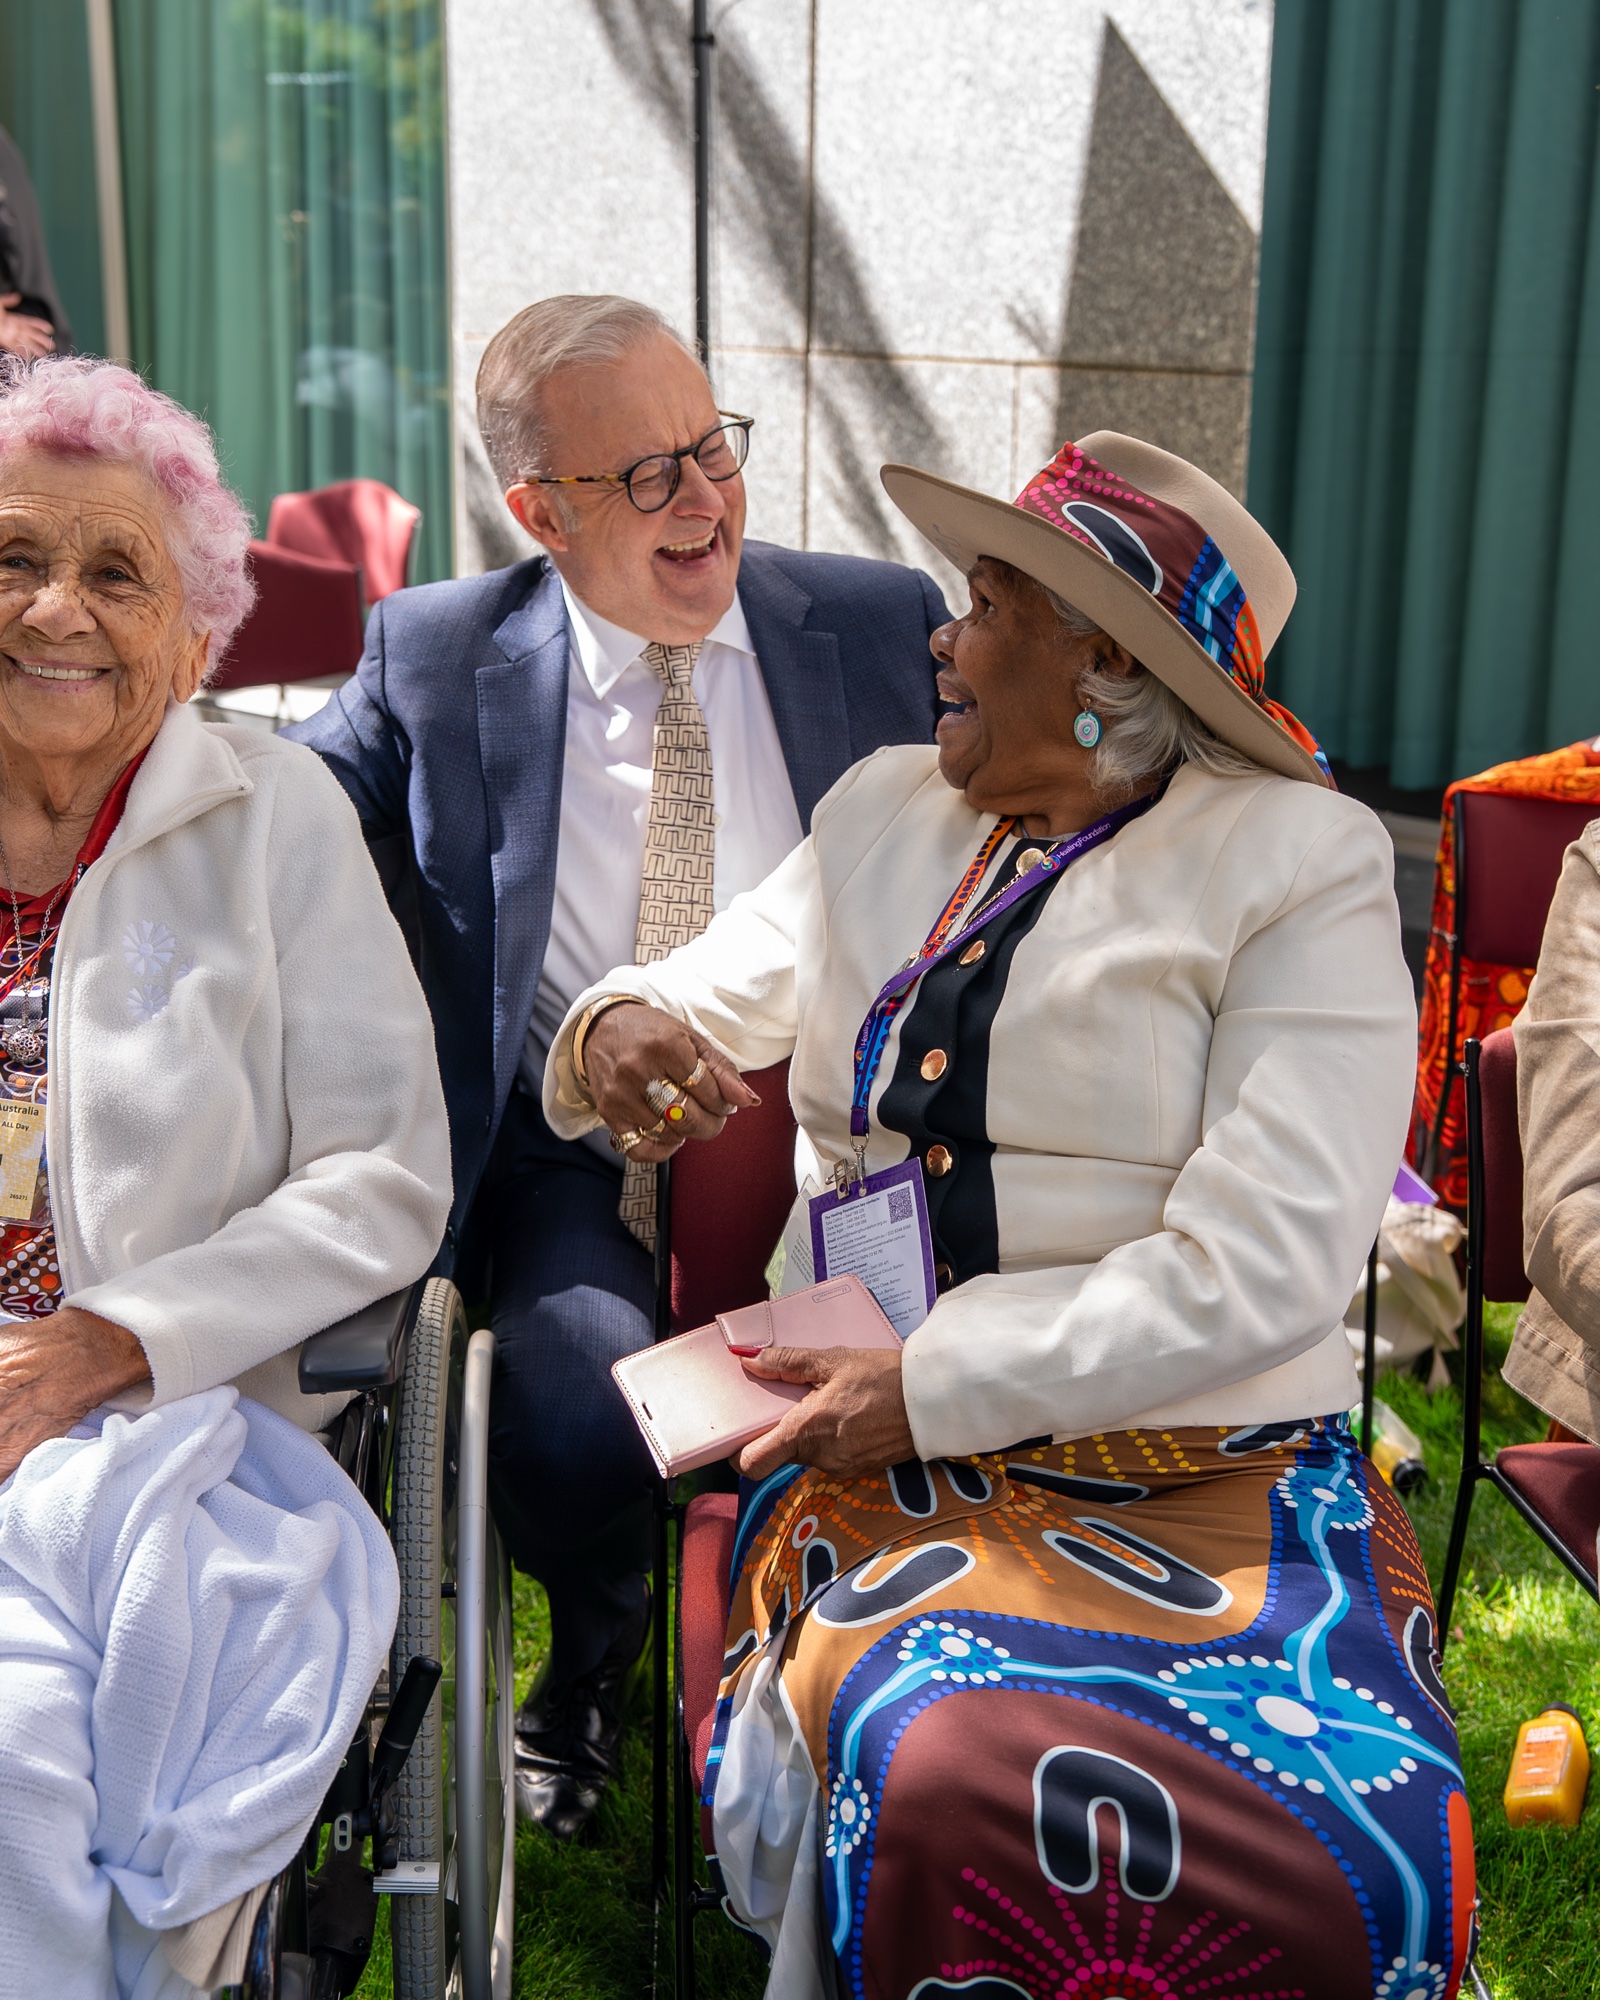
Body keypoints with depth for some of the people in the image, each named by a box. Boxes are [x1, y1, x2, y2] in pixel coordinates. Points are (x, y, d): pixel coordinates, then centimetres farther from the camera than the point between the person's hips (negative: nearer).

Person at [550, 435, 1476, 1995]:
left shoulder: (1300, 864, -2)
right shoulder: (883, 818, 16)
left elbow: (1256, 1272, -11)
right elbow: (701, 996, 23)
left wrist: (931, 1387, -13)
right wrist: (616, 1030, -2)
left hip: (1201, 1475, -2)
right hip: (881, 1451, 3)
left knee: (1332, 1850, -31)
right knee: (937, 1787, -31)